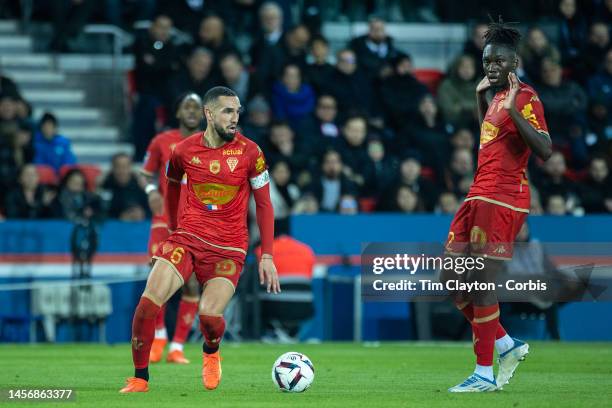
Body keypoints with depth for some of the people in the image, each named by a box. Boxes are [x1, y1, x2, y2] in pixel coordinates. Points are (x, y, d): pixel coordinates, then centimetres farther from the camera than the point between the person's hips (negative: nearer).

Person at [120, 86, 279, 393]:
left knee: (210, 315, -20)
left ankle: (211, 353, 19)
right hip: (187, 238, 2)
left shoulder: (249, 152, -5)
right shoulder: (184, 150, 0)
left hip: (228, 248, -2)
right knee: (149, 301, -17)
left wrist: (267, 256, -2)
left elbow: (264, 205, 2)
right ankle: (140, 378, -1)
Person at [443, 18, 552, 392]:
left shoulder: (525, 98, -11)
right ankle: (508, 346, 19)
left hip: (502, 202, -10)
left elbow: (545, 150, -23)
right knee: (454, 280, 10)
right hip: (480, 197, 10)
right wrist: (481, 98, 24)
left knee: (482, 283, -8)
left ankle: (485, 374, -1)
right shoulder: (498, 97, 16)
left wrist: (512, 110, -28)